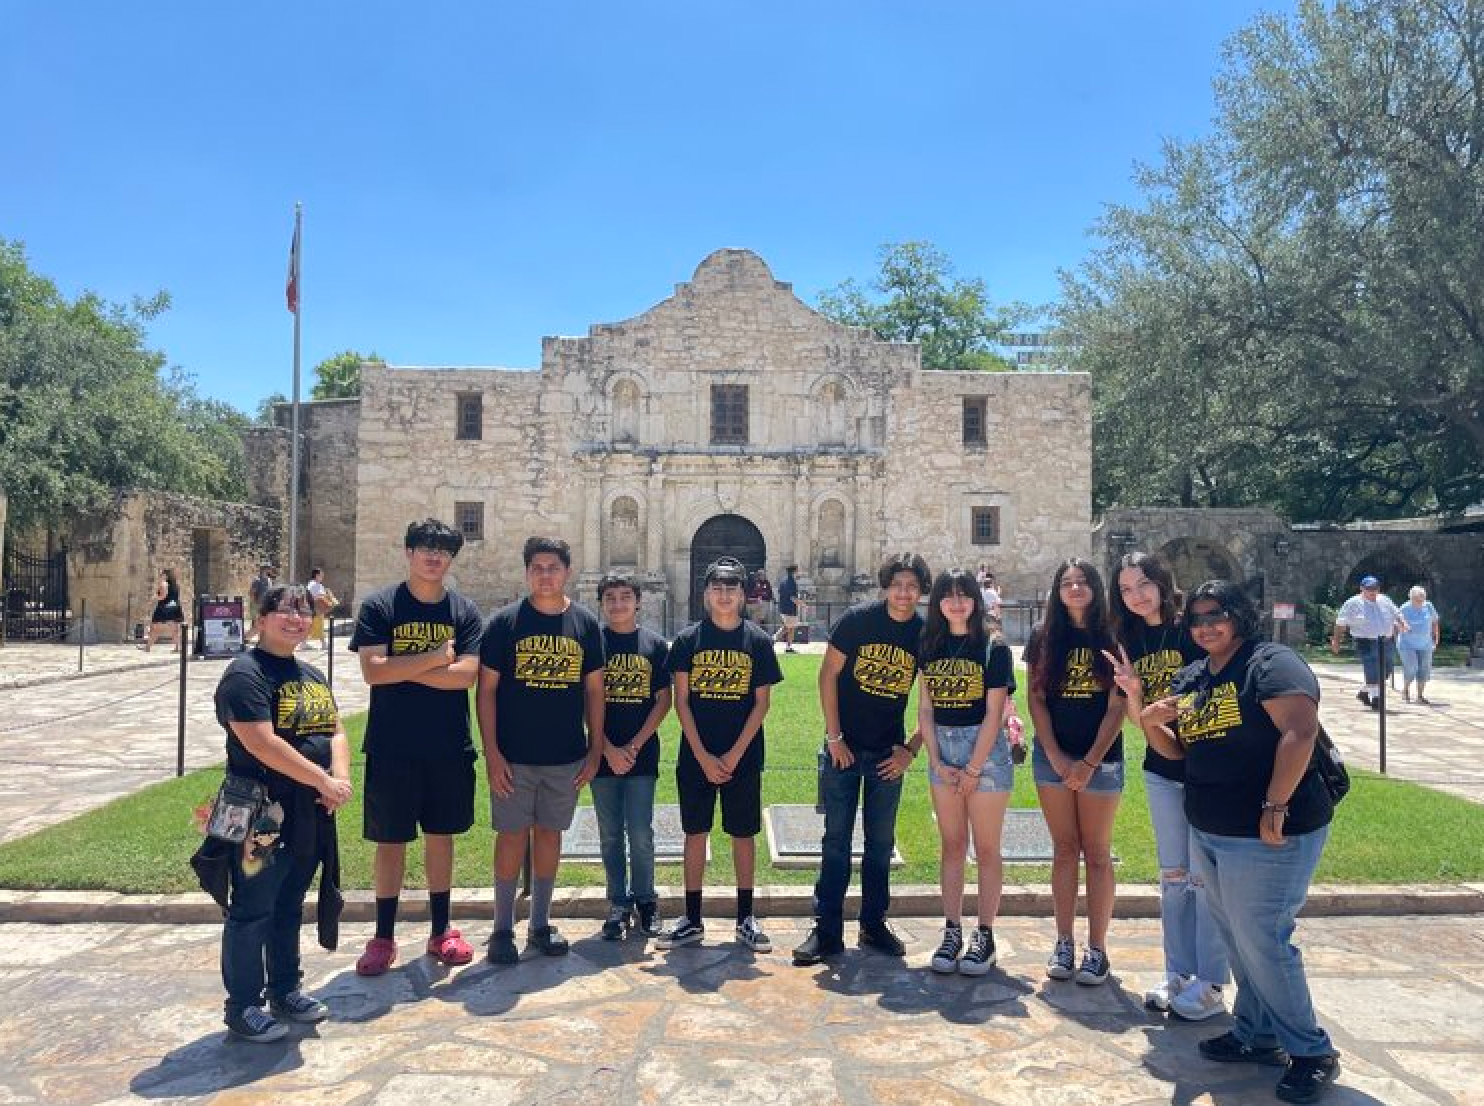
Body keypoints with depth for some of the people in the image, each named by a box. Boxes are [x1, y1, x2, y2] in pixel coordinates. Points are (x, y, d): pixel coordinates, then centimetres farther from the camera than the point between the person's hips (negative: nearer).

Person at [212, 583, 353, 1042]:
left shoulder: (312, 676, 14)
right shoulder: (246, 674, -13)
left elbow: (336, 732, 12)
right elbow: (262, 743, -23)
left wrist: (341, 778, -8)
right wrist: (323, 781, -19)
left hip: (310, 815, 8)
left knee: (289, 907, 19)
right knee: (252, 911, 4)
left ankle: (285, 990, 33)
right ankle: (242, 1007, 17)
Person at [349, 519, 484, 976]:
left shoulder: (465, 611, 2)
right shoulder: (379, 606, -3)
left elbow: (467, 675, -11)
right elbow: (372, 671, -15)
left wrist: (401, 669, -13)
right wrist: (435, 658, -13)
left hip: (449, 748, 2)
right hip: (392, 747, -2)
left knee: (440, 835, 13)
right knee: (390, 840, 7)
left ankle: (441, 931, 27)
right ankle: (384, 937, 22)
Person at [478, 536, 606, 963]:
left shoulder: (586, 623, 4)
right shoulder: (504, 621, -4)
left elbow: (594, 690, 7)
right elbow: (486, 690, -4)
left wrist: (595, 750, 3)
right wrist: (492, 753, -10)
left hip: (567, 756, 3)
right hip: (513, 755, -2)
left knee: (550, 834, 12)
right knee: (512, 835, 4)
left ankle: (541, 923, 26)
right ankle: (503, 928, 18)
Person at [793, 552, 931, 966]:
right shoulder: (858, 619, -11)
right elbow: (828, 674, -7)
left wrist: (911, 749, -3)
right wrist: (834, 737, -9)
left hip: (889, 753, 2)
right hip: (844, 746, -2)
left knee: (881, 842, 12)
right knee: (836, 839, 3)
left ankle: (874, 924, 26)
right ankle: (827, 930, 10)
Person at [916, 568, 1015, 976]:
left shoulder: (994, 648, -6)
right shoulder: (930, 646, 6)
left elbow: (993, 713, -10)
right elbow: (925, 709, 5)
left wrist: (972, 770, -12)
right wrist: (937, 762, -4)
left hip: (985, 748, -4)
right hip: (942, 749, 4)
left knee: (986, 848, 3)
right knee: (951, 845, 10)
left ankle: (984, 937, 12)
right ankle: (952, 932, 18)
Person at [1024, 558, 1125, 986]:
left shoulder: (1112, 638, -2)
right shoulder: (1044, 637, 4)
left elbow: (1117, 706, -5)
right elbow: (1036, 698, 2)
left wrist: (1090, 761, -11)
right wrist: (1056, 757, -6)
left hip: (1100, 758, -2)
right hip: (1052, 756, 2)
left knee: (1097, 853, 3)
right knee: (1064, 850, 7)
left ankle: (1097, 949, 10)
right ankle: (1064, 943, 15)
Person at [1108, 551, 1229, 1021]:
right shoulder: (1131, 641, 6)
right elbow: (1137, 718, 5)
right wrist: (1132, 690, -14)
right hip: (1161, 768, 6)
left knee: (1205, 874, 1)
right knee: (1173, 875, 13)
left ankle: (1210, 984, 12)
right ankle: (1179, 973, 24)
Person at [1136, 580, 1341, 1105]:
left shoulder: (1271, 663, -12)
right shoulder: (1190, 678, 12)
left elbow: (1301, 731, -24)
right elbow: (1176, 750, 15)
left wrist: (1275, 807, -27)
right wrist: (1148, 719, -6)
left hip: (1266, 837, -8)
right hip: (1208, 834, 8)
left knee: (1262, 942, -3)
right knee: (1238, 939, 17)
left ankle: (1311, 1052, 14)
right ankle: (1257, 1035, 31)